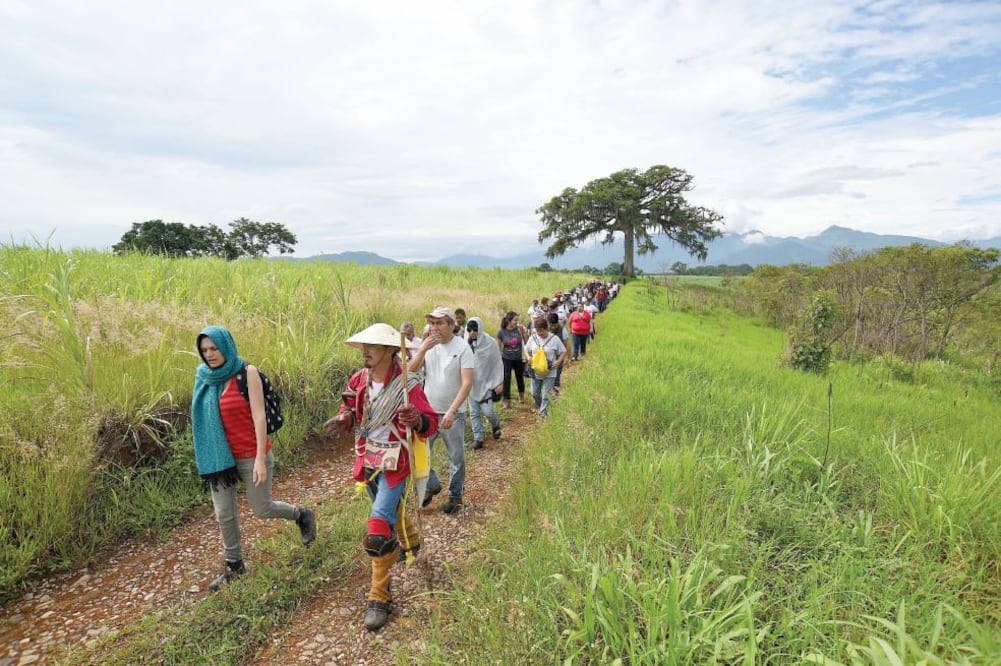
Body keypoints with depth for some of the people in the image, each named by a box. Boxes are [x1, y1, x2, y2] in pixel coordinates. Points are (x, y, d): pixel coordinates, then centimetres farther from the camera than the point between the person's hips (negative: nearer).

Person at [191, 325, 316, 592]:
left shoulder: (247, 373, -12)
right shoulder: (204, 377, 2)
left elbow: (259, 416, -16)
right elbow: (204, 419, 10)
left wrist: (260, 458, -20)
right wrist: (207, 456, 12)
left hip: (250, 455, -4)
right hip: (220, 457, 5)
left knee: (262, 509, 8)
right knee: (224, 514, 9)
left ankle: (302, 516, 36)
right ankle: (233, 564, 30)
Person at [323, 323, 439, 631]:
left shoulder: (406, 385, -23)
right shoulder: (358, 380, -4)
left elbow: (432, 422, -19)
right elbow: (350, 409, 12)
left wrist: (416, 421, -41)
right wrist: (344, 419, -10)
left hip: (394, 464, -7)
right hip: (367, 460, 7)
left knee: (379, 526, -13)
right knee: (391, 509, 28)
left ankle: (380, 598, 4)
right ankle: (411, 541, 59)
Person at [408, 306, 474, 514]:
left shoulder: (462, 347, -12)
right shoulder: (427, 344, 1)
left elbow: (467, 383, -17)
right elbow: (411, 370, -7)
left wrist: (451, 411, -24)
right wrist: (423, 348, -22)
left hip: (453, 414, -4)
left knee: (456, 457, 9)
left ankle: (455, 495, 29)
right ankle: (432, 485, 32)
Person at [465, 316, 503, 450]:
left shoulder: (490, 343, -11)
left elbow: (498, 363, -5)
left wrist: (499, 382, -8)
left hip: (487, 383, -3)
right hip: (471, 384, 3)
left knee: (487, 411, -7)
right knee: (474, 413, 5)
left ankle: (495, 425, 26)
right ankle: (478, 438, 18)